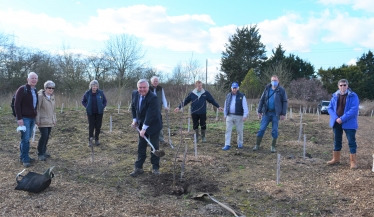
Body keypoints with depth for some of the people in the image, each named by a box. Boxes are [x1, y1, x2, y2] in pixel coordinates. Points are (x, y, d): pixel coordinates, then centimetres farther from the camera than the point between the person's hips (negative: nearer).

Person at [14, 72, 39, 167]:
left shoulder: (35, 91, 13)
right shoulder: (22, 89, -10)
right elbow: (17, 104, -14)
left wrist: (35, 115, 16)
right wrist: (19, 118, -18)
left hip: (32, 118, 7)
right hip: (24, 118, -7)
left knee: (27, 139, 12)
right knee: (25, 139, -8)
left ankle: (23, 156, 21)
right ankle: (25, 159, -1)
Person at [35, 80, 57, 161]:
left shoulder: (52, 97, 12)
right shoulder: (40, 96, -10)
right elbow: (37, 108, -12)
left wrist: (54, 119, 18)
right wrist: (37, 120, -15)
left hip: (50, 121, 7)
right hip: (43, 121, -7)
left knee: (47, 136, 9)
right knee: (44, 136, -12)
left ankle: (44, 151, 23)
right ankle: (40, 154, -1)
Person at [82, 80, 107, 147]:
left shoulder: (100, 92, -7)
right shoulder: (87, 93, -7)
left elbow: (105, 101, 6)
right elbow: (83, 101, 7)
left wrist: (102, 107, -5)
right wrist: (87, 107, -4)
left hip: (99, 113, 1)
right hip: (90, 113, -1)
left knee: (98, 126, 5)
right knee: (91, 126, -2)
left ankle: (97, 139, 23)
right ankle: (90, 140, 13)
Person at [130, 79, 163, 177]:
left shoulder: (153, 98, -26)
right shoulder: (134, 94, -5)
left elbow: (150, 114, -29)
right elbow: (133, 107, 11)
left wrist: (144, 128, -31)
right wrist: (134, 120, 3)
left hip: (153, 125, -5)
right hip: (141, 124, 6)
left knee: (154, 146, 3)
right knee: (141, 146, 9)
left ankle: (155, 167, 16)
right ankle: (138, 167, 16)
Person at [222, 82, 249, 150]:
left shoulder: (242, 96, -1)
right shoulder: (228, 96, 11)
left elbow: (245, 107, -6)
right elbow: (225, 106, 16)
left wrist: (245, 115, -14)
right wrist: (225, 115, 13)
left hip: (238, 116, -3)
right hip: (229, 116, 3)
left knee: (239, 131, 7)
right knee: (228, 130, -3)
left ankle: (240, 144, 25)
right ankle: (227, 145, -1)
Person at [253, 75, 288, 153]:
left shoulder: (281, 90, 1)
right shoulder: (267, 89, 7)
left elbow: (284, 102, 1)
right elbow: (262, 100, 9)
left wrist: (283, 114, -5)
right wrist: (259, 111, 4)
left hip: (275, 113, -2)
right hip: (266, 113, 2)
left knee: (274, 130, 2)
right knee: (262, 129, 0)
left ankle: (273, 147, 13)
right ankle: (257, 145, 9)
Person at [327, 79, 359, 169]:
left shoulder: (353, 96, -7)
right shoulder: (335, 96, 7)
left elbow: (354, 110, -17)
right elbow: (330, 108, 5)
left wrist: (342, 119, -22)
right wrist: (336, 118, -11)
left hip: (349, 123, -5)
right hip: (336, 122, 5)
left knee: (351, 141, 0)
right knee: (337, 141, 14)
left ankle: (353, 161, 8)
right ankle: (336, 159, 26)